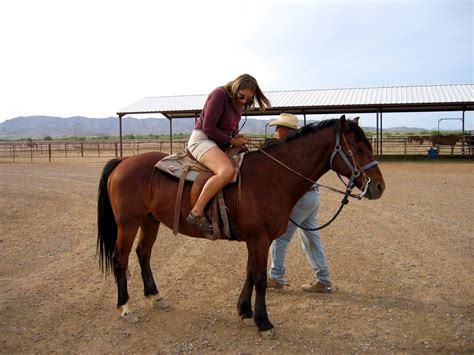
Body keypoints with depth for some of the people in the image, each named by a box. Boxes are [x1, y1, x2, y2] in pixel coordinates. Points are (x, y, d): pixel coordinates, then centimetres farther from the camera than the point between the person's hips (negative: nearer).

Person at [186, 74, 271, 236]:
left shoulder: (239, 104, 12)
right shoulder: (220, 94, -14)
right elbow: (208, 128, -18)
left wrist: (238, 137, 2)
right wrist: (232, 140, -12)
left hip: (221, 144, 10)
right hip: (202, 139, -10)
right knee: (227, 171, -35)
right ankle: (196, 213, -31)